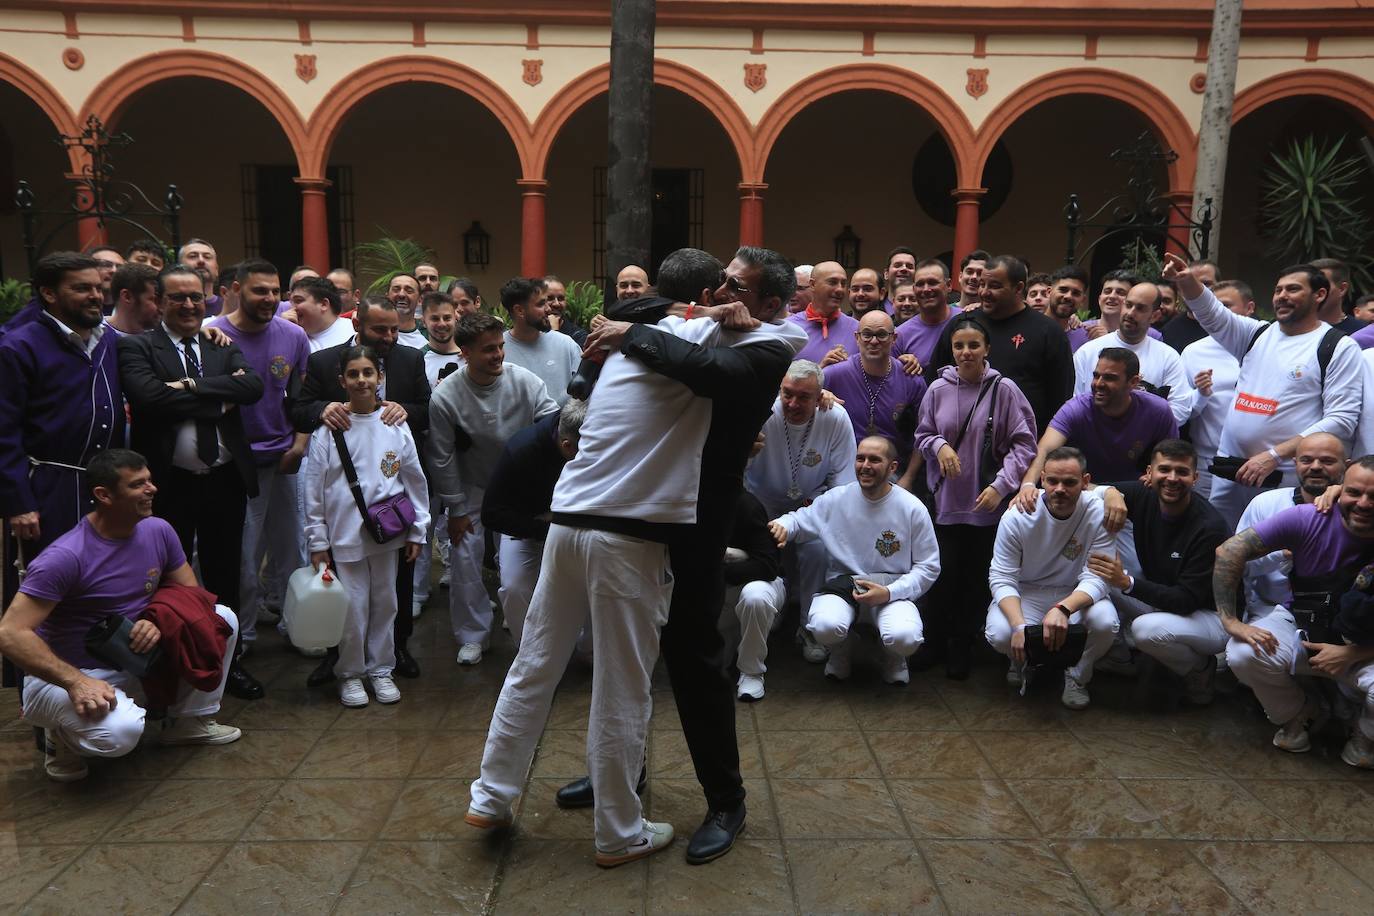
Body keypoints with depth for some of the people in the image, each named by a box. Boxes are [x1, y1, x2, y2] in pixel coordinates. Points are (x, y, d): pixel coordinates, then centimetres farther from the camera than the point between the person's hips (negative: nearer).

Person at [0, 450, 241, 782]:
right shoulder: (66, 556, -25)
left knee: (223, 617, -7)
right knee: (119, 731, -37)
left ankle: (191, 721, 10)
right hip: (68, 676, -6)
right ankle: (62, 735, 1)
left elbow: (190, 593, 5)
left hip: (137, 664, 7)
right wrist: (75, 682, -35)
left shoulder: (158, 531, -5)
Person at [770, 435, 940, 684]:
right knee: (825, 626, -33)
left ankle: (893, 656, 10)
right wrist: (782, 525, -17)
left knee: (904, 638, -33)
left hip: (893, 592, -1)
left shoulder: (913, 509, -5)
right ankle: (841, 651, 9)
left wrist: (889, 593, -16)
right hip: (842, 587, 1)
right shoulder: (836, 499, -1)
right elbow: (800, 519, 10)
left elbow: (928, 568, -1)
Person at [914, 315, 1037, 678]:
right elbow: (922, 435, 12)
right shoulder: (938, 389, 0)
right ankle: (934, 642, 23)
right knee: (943, 574, 2)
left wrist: (1001, 485, -14)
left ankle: (962, 648, 25)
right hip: (946, 500, 1)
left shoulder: (1004, 389, -7)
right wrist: (939, 445, -10)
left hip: (988, 503, -1)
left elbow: (1024, 444, -5)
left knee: (976, 578, 8)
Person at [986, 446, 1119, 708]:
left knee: (1106, 622, -31)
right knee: (999, 635, -29)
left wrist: (1063, 608, -42)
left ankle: (1077, 675, 3)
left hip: (1076, 594, 1)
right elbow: (1001, 578, -16)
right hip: (1024, 593, 0)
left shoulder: (1099, 514, -18)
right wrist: (1019, 625, -34)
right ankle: (1024, 661, 12)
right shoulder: (1016, 517, -19)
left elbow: (1096, 578, -20)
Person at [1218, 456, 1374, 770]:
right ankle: (1296, 715, 7)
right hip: (1300, 623, 1)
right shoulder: (1308, 520, -19)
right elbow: (1229, 553, -18)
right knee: (1244, 655, -29)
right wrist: (1231, 621, -20)